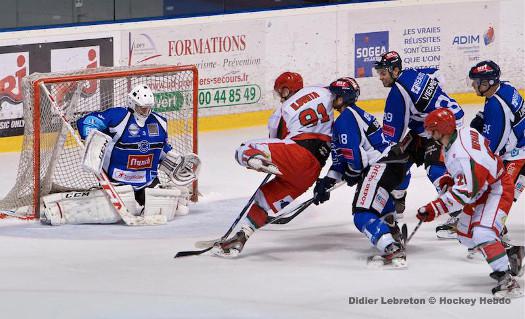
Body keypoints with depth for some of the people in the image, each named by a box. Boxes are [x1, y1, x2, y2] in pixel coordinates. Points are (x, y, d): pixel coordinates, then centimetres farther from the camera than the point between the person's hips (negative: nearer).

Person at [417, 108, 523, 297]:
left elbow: (464, 193, -32)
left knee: (482, 233, -28)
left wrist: (434, 209, -33)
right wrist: (450, 179, 13)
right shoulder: (464, 133, -6)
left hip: (498, 190, -11)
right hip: (482, 189, 11)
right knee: (466, 235, 15)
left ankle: (507, 279, -28)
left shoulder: (459, 156, -34)